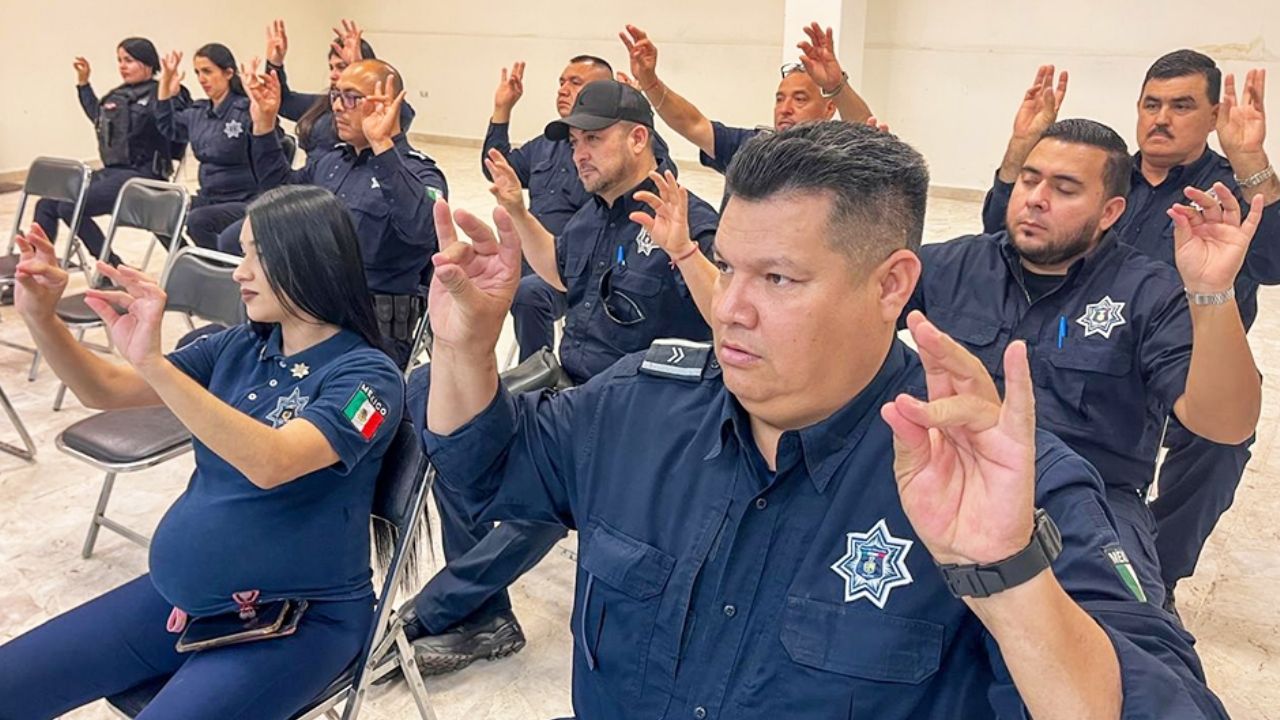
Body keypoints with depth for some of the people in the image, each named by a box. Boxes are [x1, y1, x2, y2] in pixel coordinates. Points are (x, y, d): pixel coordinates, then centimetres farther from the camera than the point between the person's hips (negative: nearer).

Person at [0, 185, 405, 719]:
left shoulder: (366, 375, -17)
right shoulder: (240, 348, 3)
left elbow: (270, 463, -33)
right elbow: (104, 390, 7)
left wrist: (152, 362, -40)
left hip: (297, 617, -6)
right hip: (178, 595, 6)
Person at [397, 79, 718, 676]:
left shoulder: (690, 221, -14)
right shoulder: (593, 213, 11)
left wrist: (684, 250, -43)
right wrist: (517, 212, 22)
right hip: (568, 387, 9)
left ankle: (426, 615, -8)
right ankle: (485, 619, 5)